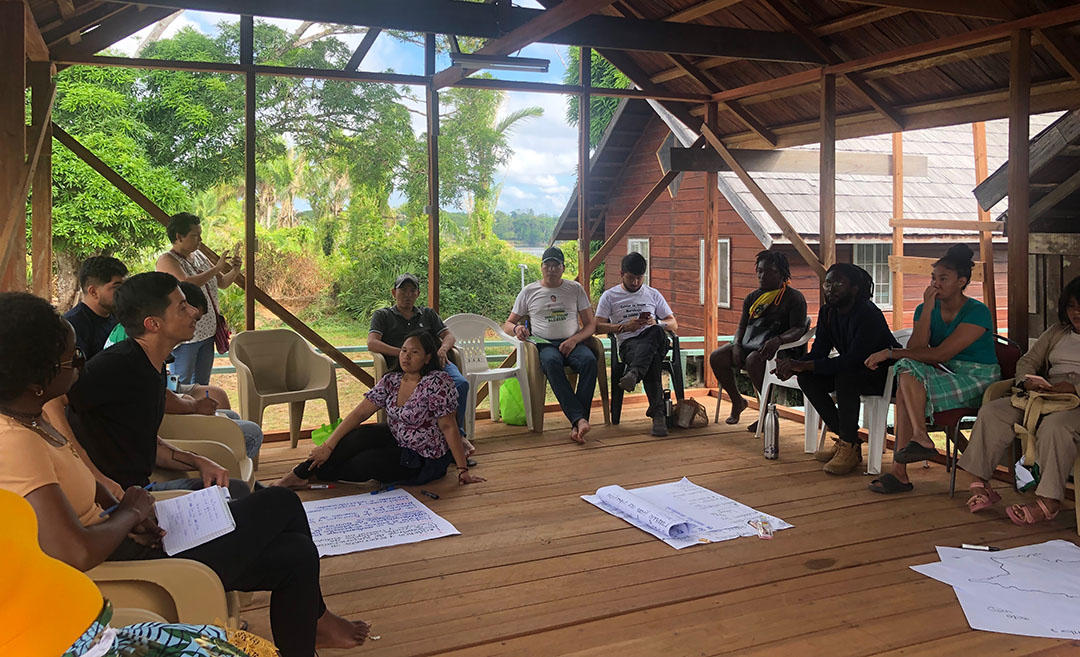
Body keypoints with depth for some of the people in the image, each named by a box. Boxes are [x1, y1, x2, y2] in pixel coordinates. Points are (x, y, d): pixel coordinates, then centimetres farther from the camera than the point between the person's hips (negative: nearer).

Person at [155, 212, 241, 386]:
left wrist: (235, 270, -4)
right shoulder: (167, 260, -13)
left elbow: (222, 283, 17)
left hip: (207, 332, 8)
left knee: (202, 384, 16)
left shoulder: (199, 256, 11)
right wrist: (216, 268, -24)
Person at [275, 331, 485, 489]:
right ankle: (299, 475, -13)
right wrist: (328, 446, -13)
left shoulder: (437, 382, -21)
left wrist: (463, 470, -19)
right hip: (397, 442, 6)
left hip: (425, 459, -6)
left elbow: (448, 427, -20)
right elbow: (360, 413, -6)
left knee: (364, 463, -22)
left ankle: (318, 472, 5)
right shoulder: (391, 381, -2)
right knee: (360, 436, -20)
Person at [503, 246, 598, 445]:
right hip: (545, 344, -1)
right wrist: (516, 328, -9)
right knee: (552, 362, -39)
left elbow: (590, 325, 11)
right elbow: (507, 324, 17)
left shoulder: (575, 289, 15)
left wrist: (574, 340, -10)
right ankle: (580, 419, -48)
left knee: (589, 360, -35)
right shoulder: (529, 291, 14)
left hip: (572, 343, 1)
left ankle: (576, 424, -40)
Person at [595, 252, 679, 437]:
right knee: (652, 361, -40)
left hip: (655, 341, 2)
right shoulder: (609, 296, 16)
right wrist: (625, 326, -7)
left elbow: (674, 324, 21)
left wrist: (656, 323, -3)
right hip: (628, 344, -1)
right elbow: (598, 327, 7)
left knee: (656, 332, -40)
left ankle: (633, 374, -60)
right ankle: (658, 414, -50)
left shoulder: (653, 294, 23)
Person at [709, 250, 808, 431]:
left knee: (754, 360, -38)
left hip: (781, 348, -6)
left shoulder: (794, 297, 0)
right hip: (749, 346, 7)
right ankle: (737, 401, 6)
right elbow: (742, 326, 18)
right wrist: (736, 345, -5)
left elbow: (798, 329, -11)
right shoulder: (753, 297, 19)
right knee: (716, 357, -16)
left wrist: (778, 340, -32)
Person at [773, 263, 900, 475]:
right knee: (807, 378, -13)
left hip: (882, 375, -8)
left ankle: (850, 447, -23)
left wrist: (804, 365, -39)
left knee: (845, 377, -36)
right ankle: (844, 437, -5)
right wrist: (794, 366, -26)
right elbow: (818, 353, -3)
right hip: (851, 370, 8)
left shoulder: (869, 314, -25)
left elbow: (854, 360, -35)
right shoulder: (828, 312, 0)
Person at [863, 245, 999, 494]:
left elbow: (940, 354, -23)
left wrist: (890, 352, -23)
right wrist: (928, 309, -15)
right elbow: (915, 350, -10)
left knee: (906, 386, -26)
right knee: (908, 368, -26)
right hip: (946, 376, 6)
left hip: (977, 382, -6)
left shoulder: (977, 312, -13)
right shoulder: (925, 310, 6)